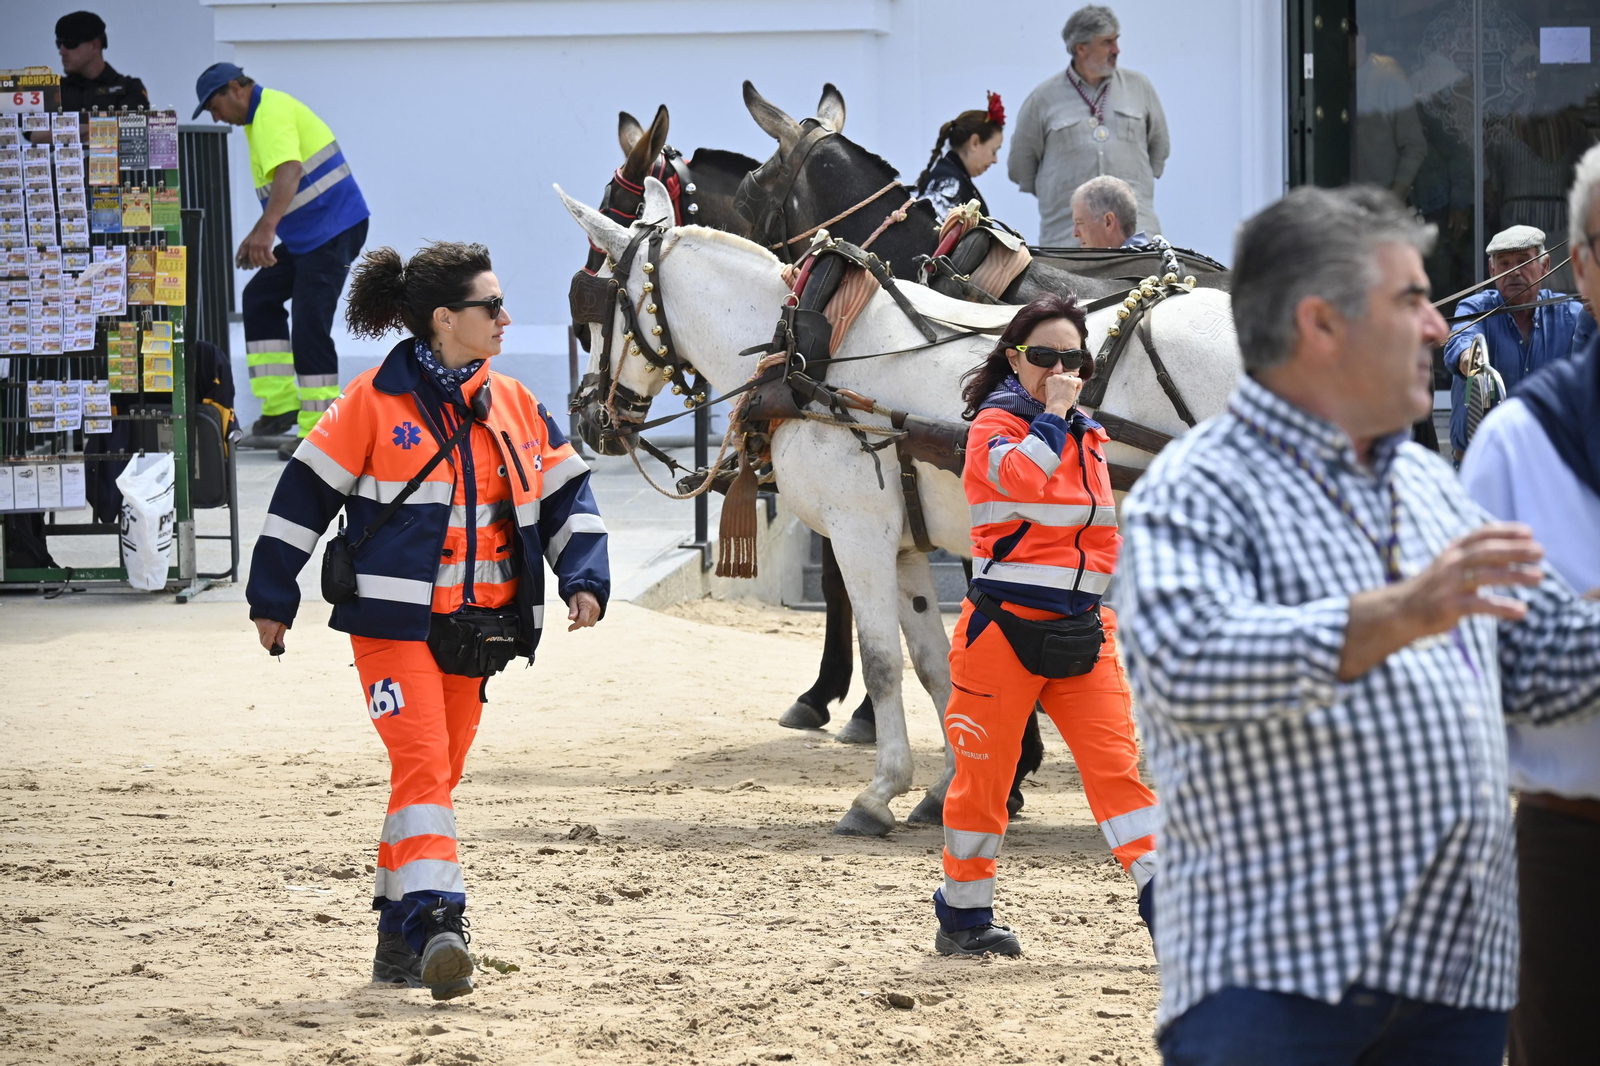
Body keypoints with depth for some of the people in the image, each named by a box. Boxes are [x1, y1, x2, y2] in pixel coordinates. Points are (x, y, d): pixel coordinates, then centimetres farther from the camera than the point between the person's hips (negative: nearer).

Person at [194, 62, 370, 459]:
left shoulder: (272, 114, -18)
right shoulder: (261, 114, 16)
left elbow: (289, 172, -36)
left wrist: (266, 229, -48)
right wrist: (258, 237, 31)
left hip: (333, 230, -11)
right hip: (307, 236, 11)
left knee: (310, 325, -13)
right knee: (261, 298, 15)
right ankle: (280, 405, 15)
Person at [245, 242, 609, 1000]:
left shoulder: (513, 405, 9)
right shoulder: (375, 402, -7)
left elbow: (566, 495, 14)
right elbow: (306, 492, -3)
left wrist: (585, 578, -2)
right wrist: (271, 598, 0)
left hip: (478, 626, 6)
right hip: (395, 619, -6)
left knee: (439, 773, 12)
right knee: (421, 764, -18)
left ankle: (399, 940, 22)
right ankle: (438, 923, -26)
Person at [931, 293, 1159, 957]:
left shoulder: (1087, 436, 15)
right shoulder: (994, 424, -4)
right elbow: (1023, 476, -27)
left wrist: (1109, 601, 18)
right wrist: (1052, 412, -15)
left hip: (1081, 630, 5)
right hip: (1003, 627, -5)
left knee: (1116, 763, -6)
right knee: (985, 773, 3)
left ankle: (1162, 898, -12)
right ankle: (963, 916, 16)